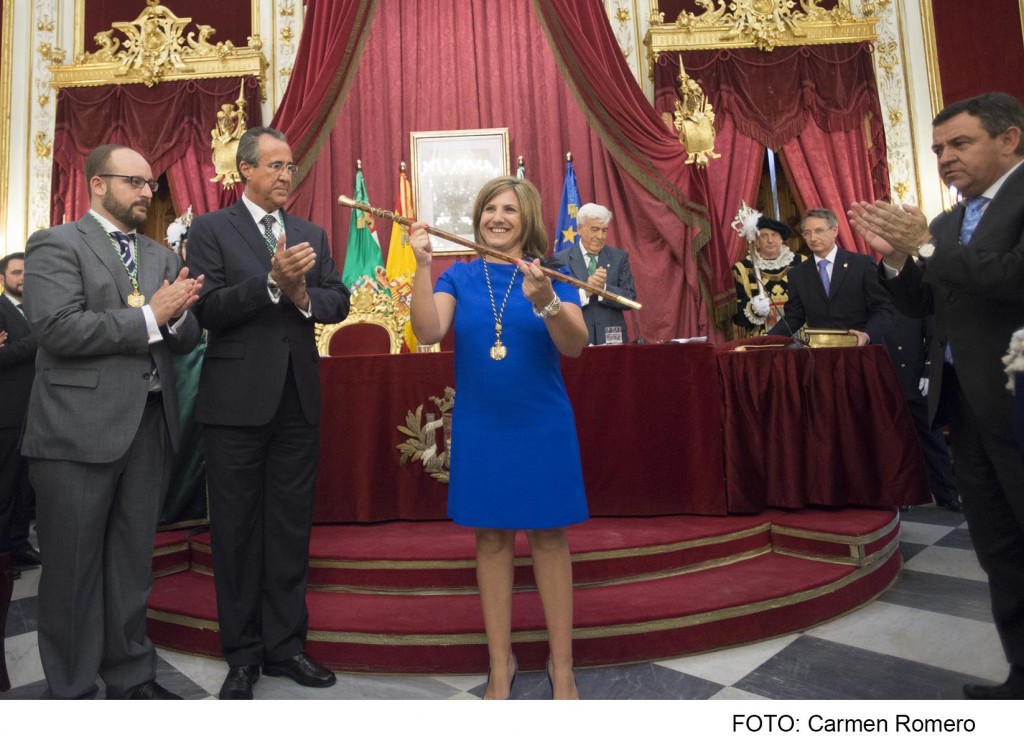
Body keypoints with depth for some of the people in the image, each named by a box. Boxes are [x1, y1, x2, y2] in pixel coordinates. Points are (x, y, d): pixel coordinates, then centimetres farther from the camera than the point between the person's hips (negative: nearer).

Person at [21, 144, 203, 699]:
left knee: (132, 563, 14)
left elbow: (185, 340, 11)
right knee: (73, 567, 7)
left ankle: (131, 677, 28)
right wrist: (149, 315, -15)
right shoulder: (55, 245, -1)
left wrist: (178, 313, -10)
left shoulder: (162, 256, 16)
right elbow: (58, 329, -15)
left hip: (150, 425, 5)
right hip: (79, 429, -5)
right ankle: (70, 692, 23)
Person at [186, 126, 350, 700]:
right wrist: (272, 282, -20)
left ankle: (286, 644, 24)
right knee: (237, 531, 7)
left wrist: (303, 294, -13)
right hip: (237, 400, -3)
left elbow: (339, 302, 6)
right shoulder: (211, 229, 2)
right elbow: (208, 309, -10)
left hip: (298, 400, 4)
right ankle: (243, 653, 22)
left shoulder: (313, 234, 13)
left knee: (292, 528, 10)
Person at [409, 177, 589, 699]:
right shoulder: (459, 277, 4)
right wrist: (422, 266, -21)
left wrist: (545, 301, -31)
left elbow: (575, 345, -14)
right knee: (492, 538, 8)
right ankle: (500, 666, 23)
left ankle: (561, 667, 20)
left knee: (548, 537, 5)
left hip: (542, 426, -1)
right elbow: (428, 332, -13)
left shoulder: (549, 275, 1)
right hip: (480, 428, 1)